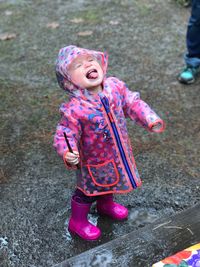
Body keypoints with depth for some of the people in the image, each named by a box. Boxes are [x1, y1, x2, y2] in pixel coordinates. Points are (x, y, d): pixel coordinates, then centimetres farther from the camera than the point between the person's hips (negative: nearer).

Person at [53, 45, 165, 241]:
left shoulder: (115, 87, -18)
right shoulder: (74, 108, -33)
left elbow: (133, 103, -5)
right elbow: (64, 135, -27)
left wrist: (151, 120, -12)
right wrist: (68, 155, -45)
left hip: (118, 152, 6)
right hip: (93, 160, -5)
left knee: (109, 181, 31)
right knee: (89, 189, 15)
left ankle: (106, 204, 63)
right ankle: (78, 222, 43)